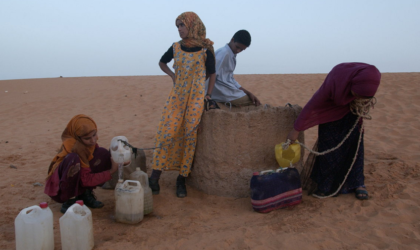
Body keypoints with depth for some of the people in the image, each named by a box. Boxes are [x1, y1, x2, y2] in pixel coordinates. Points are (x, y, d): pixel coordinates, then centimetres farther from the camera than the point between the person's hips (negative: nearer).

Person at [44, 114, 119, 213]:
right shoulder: (73, 146, -27)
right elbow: (86, 180, -27)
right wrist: (111, 171, -25)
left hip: (78, 183, 7)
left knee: (103, 154, -12)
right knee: (73, 159, -36)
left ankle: (86, 193, -1)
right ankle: (70, 200, -17)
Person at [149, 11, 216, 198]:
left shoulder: (205, 49, -2)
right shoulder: (176, 47, 7)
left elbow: (212, 74, 6)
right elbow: (162, 62, 24)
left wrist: (208, 94, -1)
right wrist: (173, 76, 9)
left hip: (196, 98, -2)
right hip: (177, 96, 2)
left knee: (189, 136, 1)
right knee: (167, 133, -7)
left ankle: (181, 179, 12)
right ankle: (154, 177, 0)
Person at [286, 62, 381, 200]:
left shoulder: (373, 77, -32)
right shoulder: (334, 80, -41)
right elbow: (312, 105, -29)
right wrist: (296, 129, -23)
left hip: (351, 107, 3)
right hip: (330, 108, -3)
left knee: (354, 144, -1)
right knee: (328, 145, -3)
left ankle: (357, 182, 14)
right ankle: (327, 184, 13)